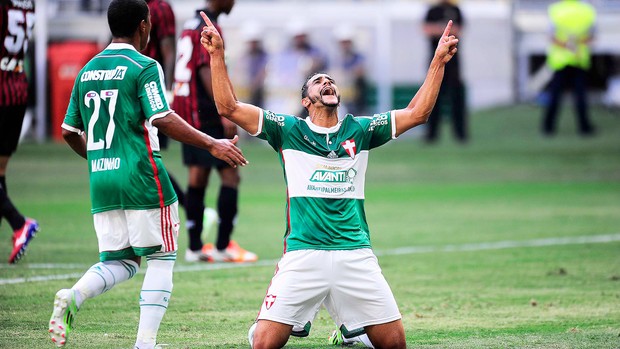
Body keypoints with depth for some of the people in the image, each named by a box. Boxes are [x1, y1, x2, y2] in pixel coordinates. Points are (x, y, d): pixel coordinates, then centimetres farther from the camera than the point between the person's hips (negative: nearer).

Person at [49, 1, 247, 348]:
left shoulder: (87, 71, 13)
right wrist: (211, 144, -14)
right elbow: (163, 119, -17)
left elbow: (69, 131, 17)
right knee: (161, 258, 4)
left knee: (119, 262, 12)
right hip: (141, 177, -6)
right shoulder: (143, 67, -6)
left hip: (100, 180, 6)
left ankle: (73, 297, -16)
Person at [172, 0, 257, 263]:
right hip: (205, 113, -9)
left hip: (187, 111, 9)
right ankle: (223, 246, -7)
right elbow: (207, 72, -19)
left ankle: (194, 247, 9)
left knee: (198, 177, 9)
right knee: (230, 175, -6)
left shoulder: (191, 25, 16)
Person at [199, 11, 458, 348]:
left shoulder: (360, 130, 14)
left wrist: (439, 60, 8)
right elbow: (228, 107, 3)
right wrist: (217, 54, -5)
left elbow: (417, 113, 13)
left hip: (356, 255, 2)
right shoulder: (288, 130, 8)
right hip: (303, 254, -2)